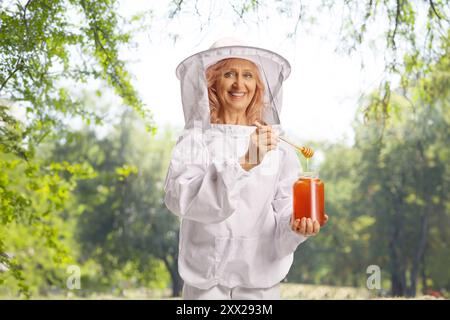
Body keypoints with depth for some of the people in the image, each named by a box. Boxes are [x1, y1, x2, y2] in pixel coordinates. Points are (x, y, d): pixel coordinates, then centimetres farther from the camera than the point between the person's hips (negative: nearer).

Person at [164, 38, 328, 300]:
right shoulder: (195, 141, -4)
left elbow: (285, 207, -3)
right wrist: (243, 163, -26)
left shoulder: (277, 147, 0)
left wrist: (295, 224, -25)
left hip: (261, 278, 2)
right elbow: (180, 198, -18)